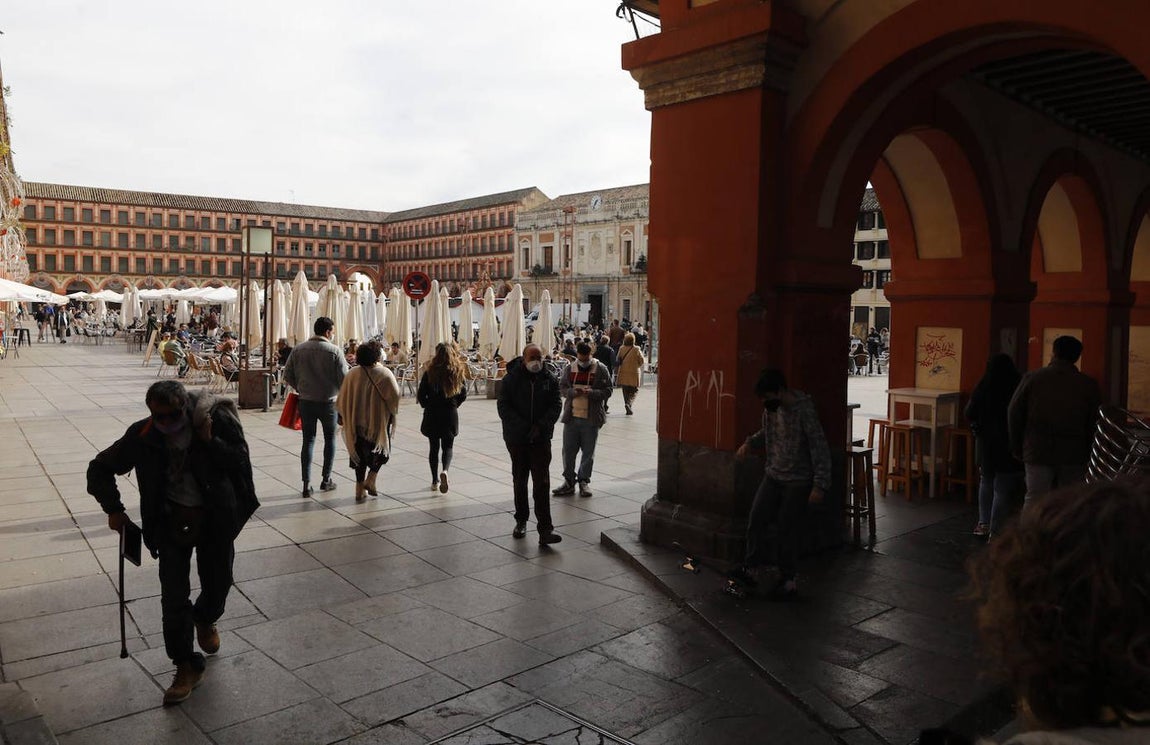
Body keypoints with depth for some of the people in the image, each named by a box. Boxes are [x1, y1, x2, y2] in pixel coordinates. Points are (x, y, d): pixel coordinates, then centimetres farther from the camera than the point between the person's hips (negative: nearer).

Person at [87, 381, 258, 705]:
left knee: (218, 583, 14)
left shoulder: (217, 420, -17)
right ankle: (186, 665, 15)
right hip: (171, 520, 1)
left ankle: (205, 620, 50)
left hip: (215, 518, -1)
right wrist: (113, 509, -3)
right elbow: (99, 469, 3)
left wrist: (210, 441, -28)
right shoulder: (143, 435, -11)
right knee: (174, 596, -1)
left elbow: (241, 462, -18)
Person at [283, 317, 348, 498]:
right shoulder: (334, 351, -11)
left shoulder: (298, 349, -1)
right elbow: (344, 378, -12)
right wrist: (342, 394, 8)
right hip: (328, 401, -3)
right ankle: (326, 480, 21)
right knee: (330, 438, 15)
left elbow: (287, 375, 2)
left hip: (306, 401, 3)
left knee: (308, 440, 8)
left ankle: (306, 484, 3)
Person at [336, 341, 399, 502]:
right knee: (381, 450, 17)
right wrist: (392, 412, 3)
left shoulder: (352, 374, -3)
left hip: (357, 422, 3)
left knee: (360, 454, 13)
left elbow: (342, 399, 1)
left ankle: (360, 489, 13)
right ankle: (370, 480, 3)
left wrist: (347, 418, 13)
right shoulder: (384, 374, -12)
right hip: (378, 421, -3)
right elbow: (394, 396, -16)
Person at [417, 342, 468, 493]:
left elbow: (421, 395, -8)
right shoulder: (458, 372, -5)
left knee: (434, 447, 12)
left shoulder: (430, 372, -11)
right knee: (448, 446, 13)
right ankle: (444, 471, -14)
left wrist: (427, 405, 11)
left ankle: (435, 481, 17)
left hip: (432, 414, -1)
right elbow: (463, 395, 0)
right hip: (451, 415, 1)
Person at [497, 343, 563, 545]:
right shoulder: (511, 380, -3)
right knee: (519, 481, 14)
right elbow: (503, 407, -7)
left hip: (541, 438, 0)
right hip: (517, 438, 0)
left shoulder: (549, 380, 1)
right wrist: (522, 427, -17)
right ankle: (521, 521, 30)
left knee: (542, 483, -8)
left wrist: (541, 426, -15)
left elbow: (556, 406, 0)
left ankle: (545, 529, -9)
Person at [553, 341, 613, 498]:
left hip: (591, 418, -2)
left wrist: (591, 393, -20)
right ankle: (569, 481, 16)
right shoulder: (570, 368, 8)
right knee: (568, 450, 4)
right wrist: (573, 392, -12)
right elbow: (561, 388, 9)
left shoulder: (601, 369, -1)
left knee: (588, 452, 6)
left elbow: (607, 391, -3)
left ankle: (584, 481, 20)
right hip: (571, 416, 2)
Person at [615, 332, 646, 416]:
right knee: (634, 391, 7)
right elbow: (642, 361, -4)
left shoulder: (621, 348, -4)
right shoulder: (636, 349, -11)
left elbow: (618, 360, 4)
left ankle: (628, 408, 13)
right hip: (634, 374, -3)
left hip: (623, 373, 3)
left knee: (626, 391, 13)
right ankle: (629, 403, -18)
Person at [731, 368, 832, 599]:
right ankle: (752, 568, 13)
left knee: (787, 530, -1)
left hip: (798, 481, -6)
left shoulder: (804, 410, -21)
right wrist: (750, 442, 3)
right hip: (773, 475, 7)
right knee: (757, 519, 1)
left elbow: (819, 448, -20)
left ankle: (787, 581, 14)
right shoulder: (772, 407, 0)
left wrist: (820, 485, -22)